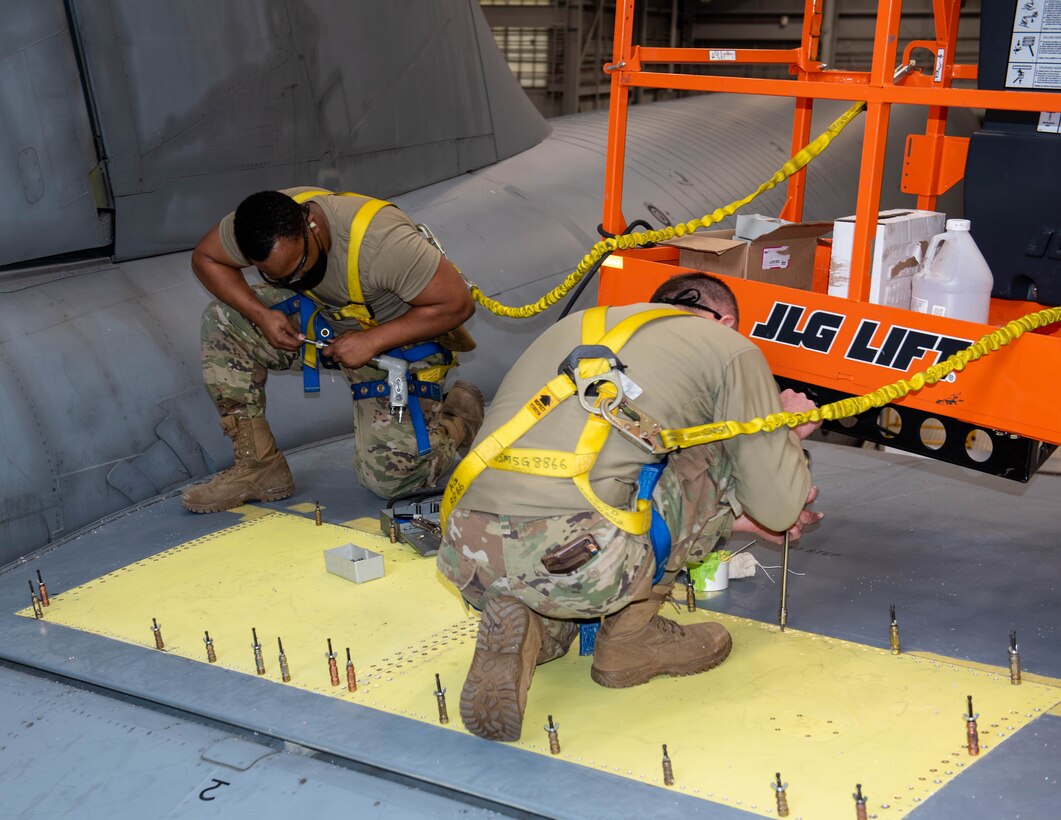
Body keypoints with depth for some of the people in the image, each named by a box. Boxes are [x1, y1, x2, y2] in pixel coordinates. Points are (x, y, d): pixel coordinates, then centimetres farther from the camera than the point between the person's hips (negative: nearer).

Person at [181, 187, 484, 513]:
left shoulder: (380, 239, -38)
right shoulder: (265, 222, -22)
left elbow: (457, 303, -31)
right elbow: (205, 257, -3)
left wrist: (371, 341, -31)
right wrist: (261, 315, -19)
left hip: (401, 336, -6)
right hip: (327, 317, 6)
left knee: (388, 476, -16)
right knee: (222, 319, -12)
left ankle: (462, 414, 15)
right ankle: (257, 466, -5)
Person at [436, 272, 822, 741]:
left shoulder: (576, 326, 31)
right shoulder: (730, 347, 13)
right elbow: (776, 509, 11)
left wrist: (730, 515, 49)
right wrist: (788, 431, 33)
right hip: (581, 561, -6)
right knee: (726, 451, 18)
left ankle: (534, 631, 8)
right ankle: (631, 636, 16)